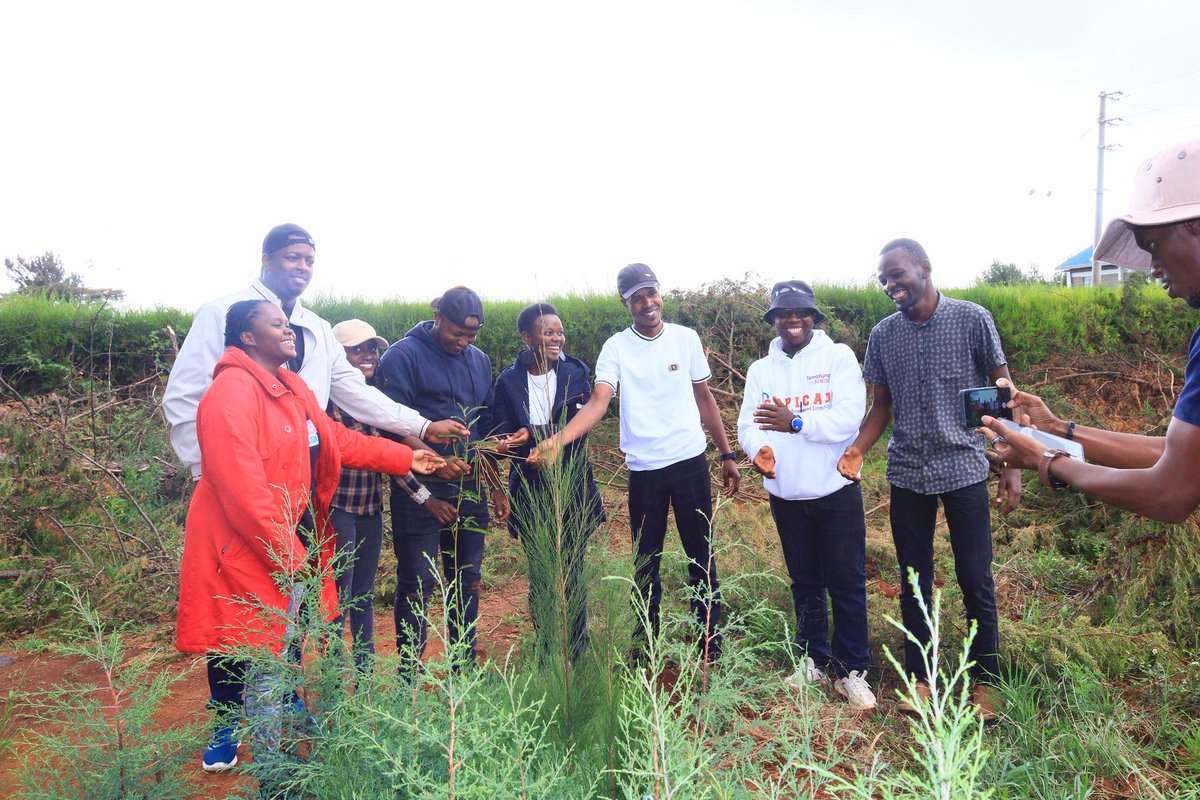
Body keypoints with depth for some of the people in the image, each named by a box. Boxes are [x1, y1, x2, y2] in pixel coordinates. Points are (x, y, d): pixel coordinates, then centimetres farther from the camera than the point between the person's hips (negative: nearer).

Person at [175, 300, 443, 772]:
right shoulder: (231, 394, -22)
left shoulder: (291, 387, 9)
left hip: (291, 543, 8)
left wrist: (406, 458, 12)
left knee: (288, 635, 20)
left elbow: (337, 440, 14)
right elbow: (242, 489, -26)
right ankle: (224, 733, 31)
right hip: (242, 549, -8)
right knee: (235, 643, 8)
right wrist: (288, 554, -22)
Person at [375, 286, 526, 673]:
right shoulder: (402, 357, -7)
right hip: (420, 488, -6)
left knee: (468, 578, 13)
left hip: (470, 486, 6)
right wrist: (433, 463, -20)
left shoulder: (480, 361, 12)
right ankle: (409, 673, 14)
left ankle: (466, 665, 27)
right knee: (418, 583, 0)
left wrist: (495, 486, 13)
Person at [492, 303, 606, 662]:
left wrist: (531, 434, -22)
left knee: (572, 575, 8)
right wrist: (556, 431, -23)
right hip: (530, 495, 0)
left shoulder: (575, 373, -1)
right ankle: (545, 653, 24)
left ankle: (577, 653, 23)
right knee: (540, 578, 9)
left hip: (573, 493, 0)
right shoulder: (508, 382, -2)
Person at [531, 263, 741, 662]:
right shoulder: (616, 347, -4)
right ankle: (644, 647, 26)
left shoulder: (686, 339, 2)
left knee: (702, 557, 9)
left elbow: (704, 398, 9)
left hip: (691, 463, 1)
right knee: (646, 563, 11)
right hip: (643, 470, -1)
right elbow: (598, 402, -17)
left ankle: (711, 644, 23)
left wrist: (727, 455, 8)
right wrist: (559, 439, -34)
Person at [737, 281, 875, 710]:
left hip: (836, 491, -3)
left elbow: (849, 416, -16)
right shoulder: (760, 370, 7)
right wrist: (758, 449, -22)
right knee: (804, 582, 15)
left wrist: (796, 422, -28)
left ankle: (852, 670, 19)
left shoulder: (838, 356, -4)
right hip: (785, 495, 3)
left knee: (847, 584, 4)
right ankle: (814, 659, 31)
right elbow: (747, 424, 0)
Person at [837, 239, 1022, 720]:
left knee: (976, 580, 5)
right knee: (913, 581, 11)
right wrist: (856, 450, -9)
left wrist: (1012, 465, -6)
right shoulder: (882, 335, 4)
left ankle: (984, 680, 23)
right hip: (907, 474, 3)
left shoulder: (972, 320, -5)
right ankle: (919, 676, 26)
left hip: (964, 468, -3)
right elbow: (881, 406, 9)